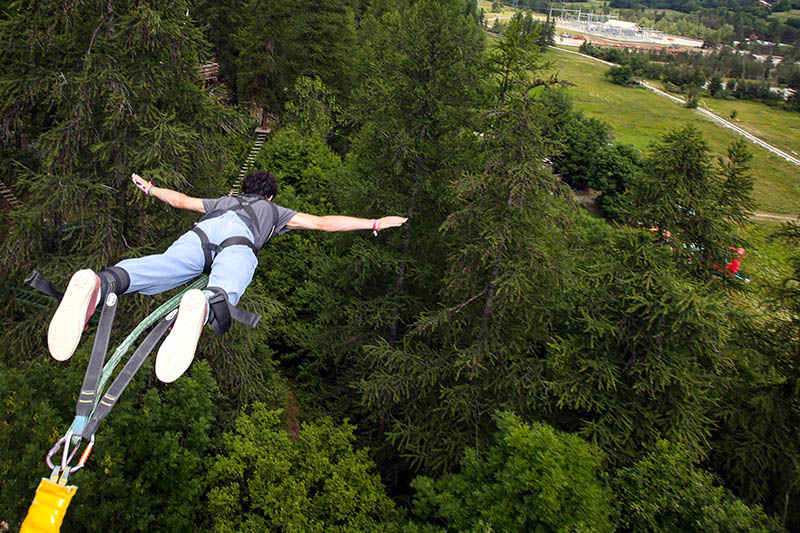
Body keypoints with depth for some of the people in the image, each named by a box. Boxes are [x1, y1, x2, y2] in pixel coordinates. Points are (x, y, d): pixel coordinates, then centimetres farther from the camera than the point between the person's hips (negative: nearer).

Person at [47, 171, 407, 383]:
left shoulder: (222, 200, 46)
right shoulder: (275, 211, 40)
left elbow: (181, 200, 53)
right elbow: (324, 222, 35)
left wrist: (150, 189, 73)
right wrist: (373, 223, 41)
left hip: (201, 232, 3)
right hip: (239, 238, -2)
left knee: (161, 268, -25)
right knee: (225, 289, -31)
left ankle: (101, 283, -56)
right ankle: (201, 306, -67)